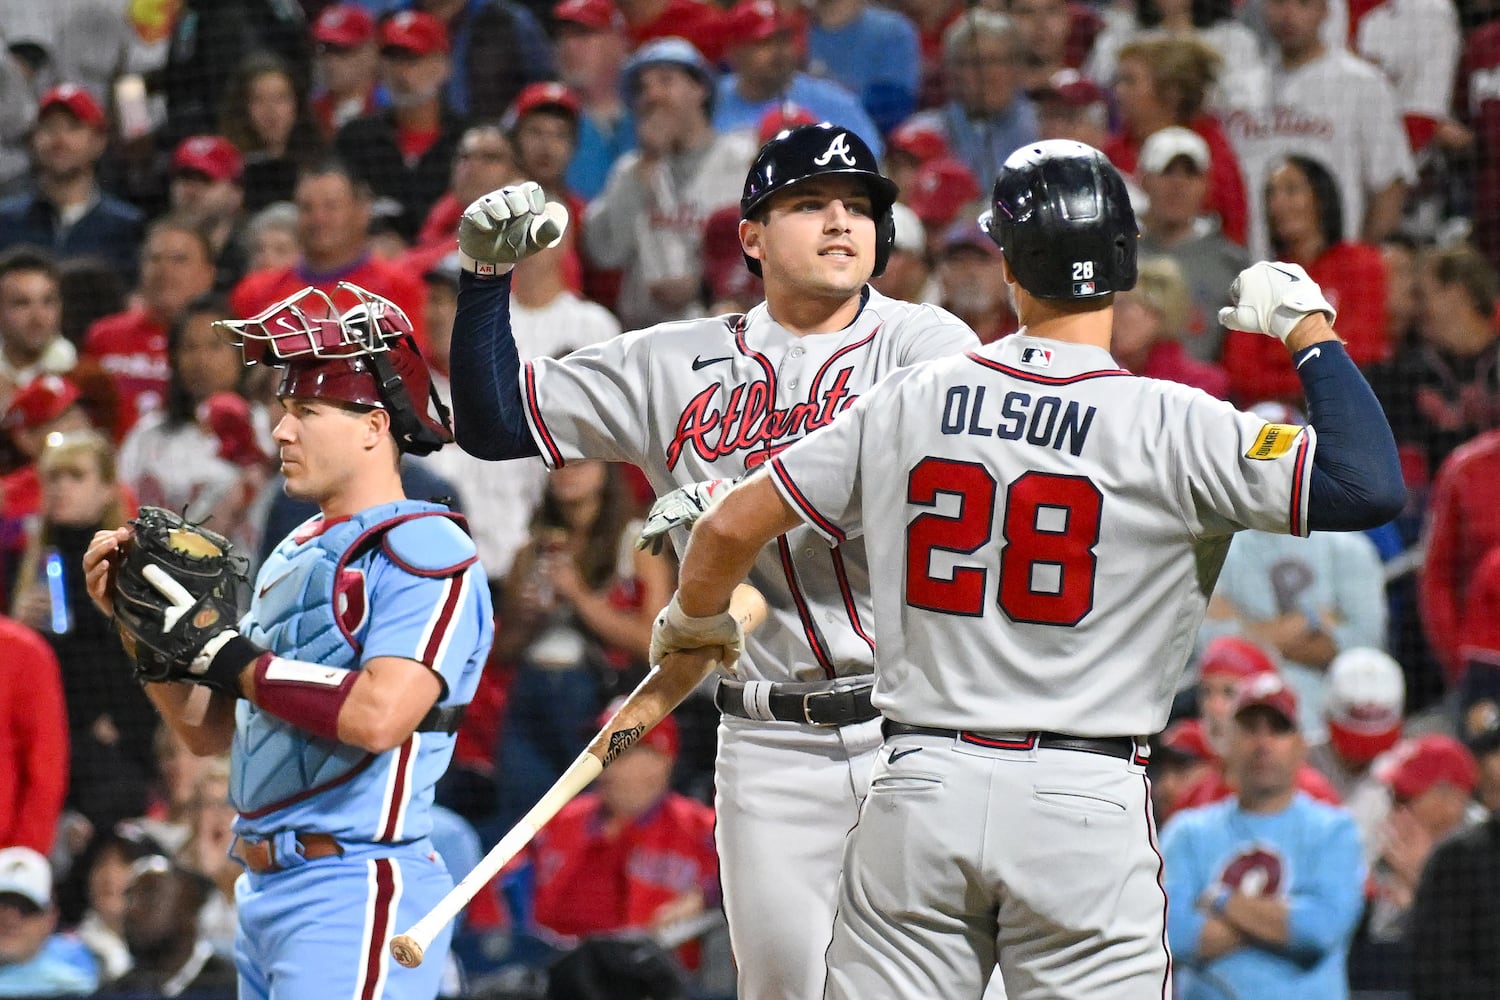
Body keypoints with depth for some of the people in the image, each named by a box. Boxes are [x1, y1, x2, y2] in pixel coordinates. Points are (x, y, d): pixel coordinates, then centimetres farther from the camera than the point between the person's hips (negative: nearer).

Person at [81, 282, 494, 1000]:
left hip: (355, 891, -9)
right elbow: (209, 732, 21)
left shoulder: (424, 550, -8)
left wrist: (226, 654, -14)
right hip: (264, 888, 9)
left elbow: (378, 715, -23)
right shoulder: (292, 556, 20)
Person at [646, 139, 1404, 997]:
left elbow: (732, 527, 12)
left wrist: (695, 620, 34)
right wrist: (1310, 328, -2)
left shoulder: (909, 403, 5)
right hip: (1084, 801, -3)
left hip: (918, 793, 3)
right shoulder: (1170, 426, -8)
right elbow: (1373, 487, -15)